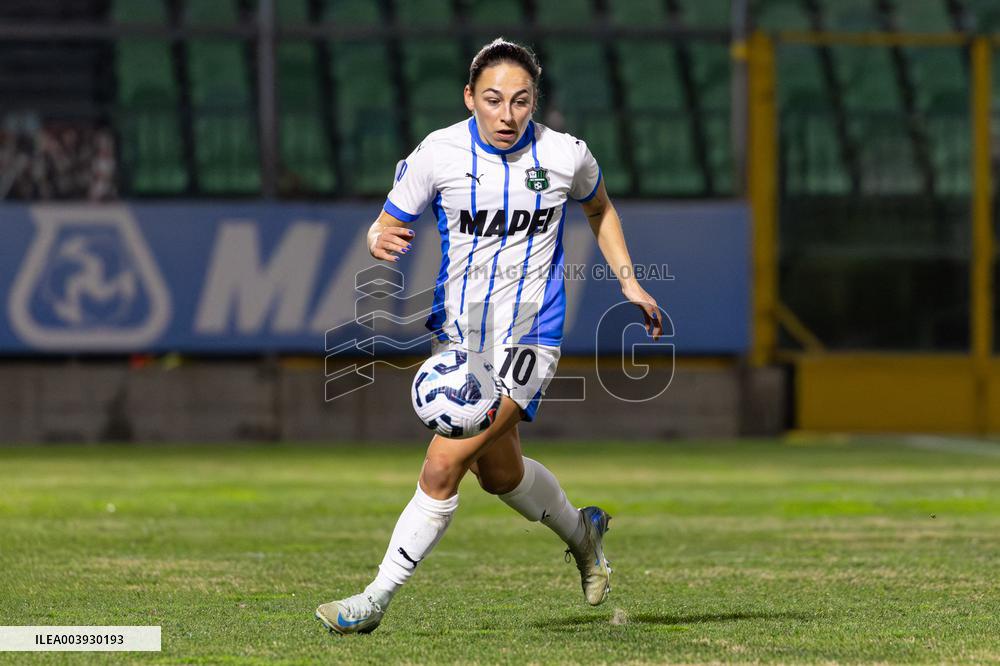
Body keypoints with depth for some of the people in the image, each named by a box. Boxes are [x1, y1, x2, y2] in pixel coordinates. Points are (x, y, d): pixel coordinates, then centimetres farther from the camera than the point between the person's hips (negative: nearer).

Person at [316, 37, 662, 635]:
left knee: (443, 466, -17)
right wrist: (381, 242, -27)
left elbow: (599, 207, 15)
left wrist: (628, 279, 10)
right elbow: (389, 228, -3)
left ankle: (377, 600, -9)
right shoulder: (438, 154, -10)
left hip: (527, 337, -3)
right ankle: (582, 533, 50)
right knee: (498, 470, 20)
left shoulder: (566, 155, -8)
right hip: (458, 335, 4)